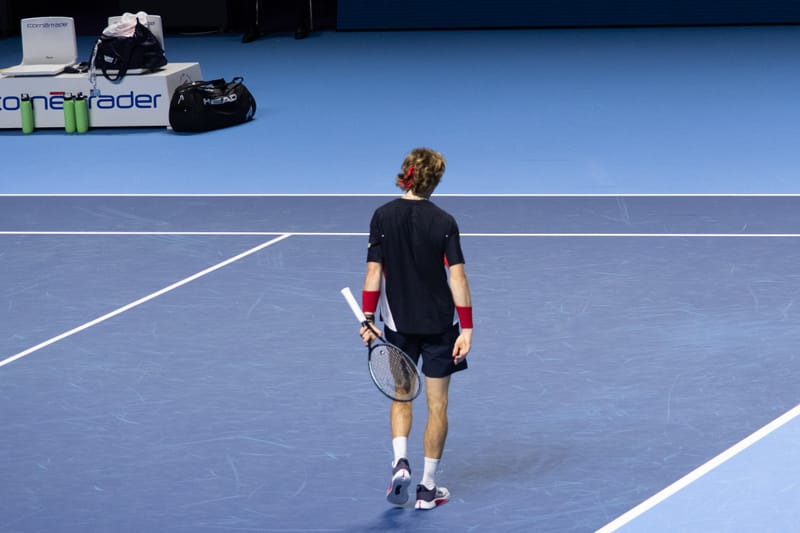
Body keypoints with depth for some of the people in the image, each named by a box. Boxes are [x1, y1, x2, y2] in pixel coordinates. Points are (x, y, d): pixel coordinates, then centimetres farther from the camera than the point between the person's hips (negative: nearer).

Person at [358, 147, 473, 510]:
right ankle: (428, 488, 11)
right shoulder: (444, 222, -10)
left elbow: (373, 271, -6)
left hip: (397, 323, 2)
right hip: (440, 324, -2)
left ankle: (400, 463, -4)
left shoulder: (383, 217, -6)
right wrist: (466, 329, -9)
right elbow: (457, 277, -12)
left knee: (401, 397, 19)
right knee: (437, 405, 8)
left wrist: (367, 318, 1)